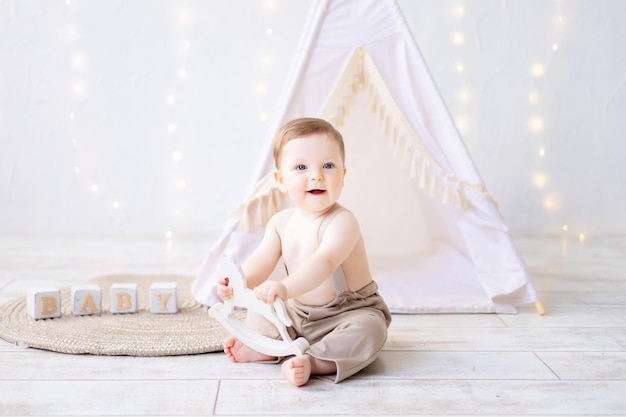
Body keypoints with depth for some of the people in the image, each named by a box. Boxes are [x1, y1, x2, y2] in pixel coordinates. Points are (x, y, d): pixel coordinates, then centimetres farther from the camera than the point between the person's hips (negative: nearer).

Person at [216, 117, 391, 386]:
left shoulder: (342, 222, -26)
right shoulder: (280, 222, -2)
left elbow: (323, 263, -43)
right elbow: (263, 260, -7)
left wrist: (286, 287, -61)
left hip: (350, 312, -7)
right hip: (298, 313, 7)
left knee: (368, 332, -35)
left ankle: (311, 361, -40)